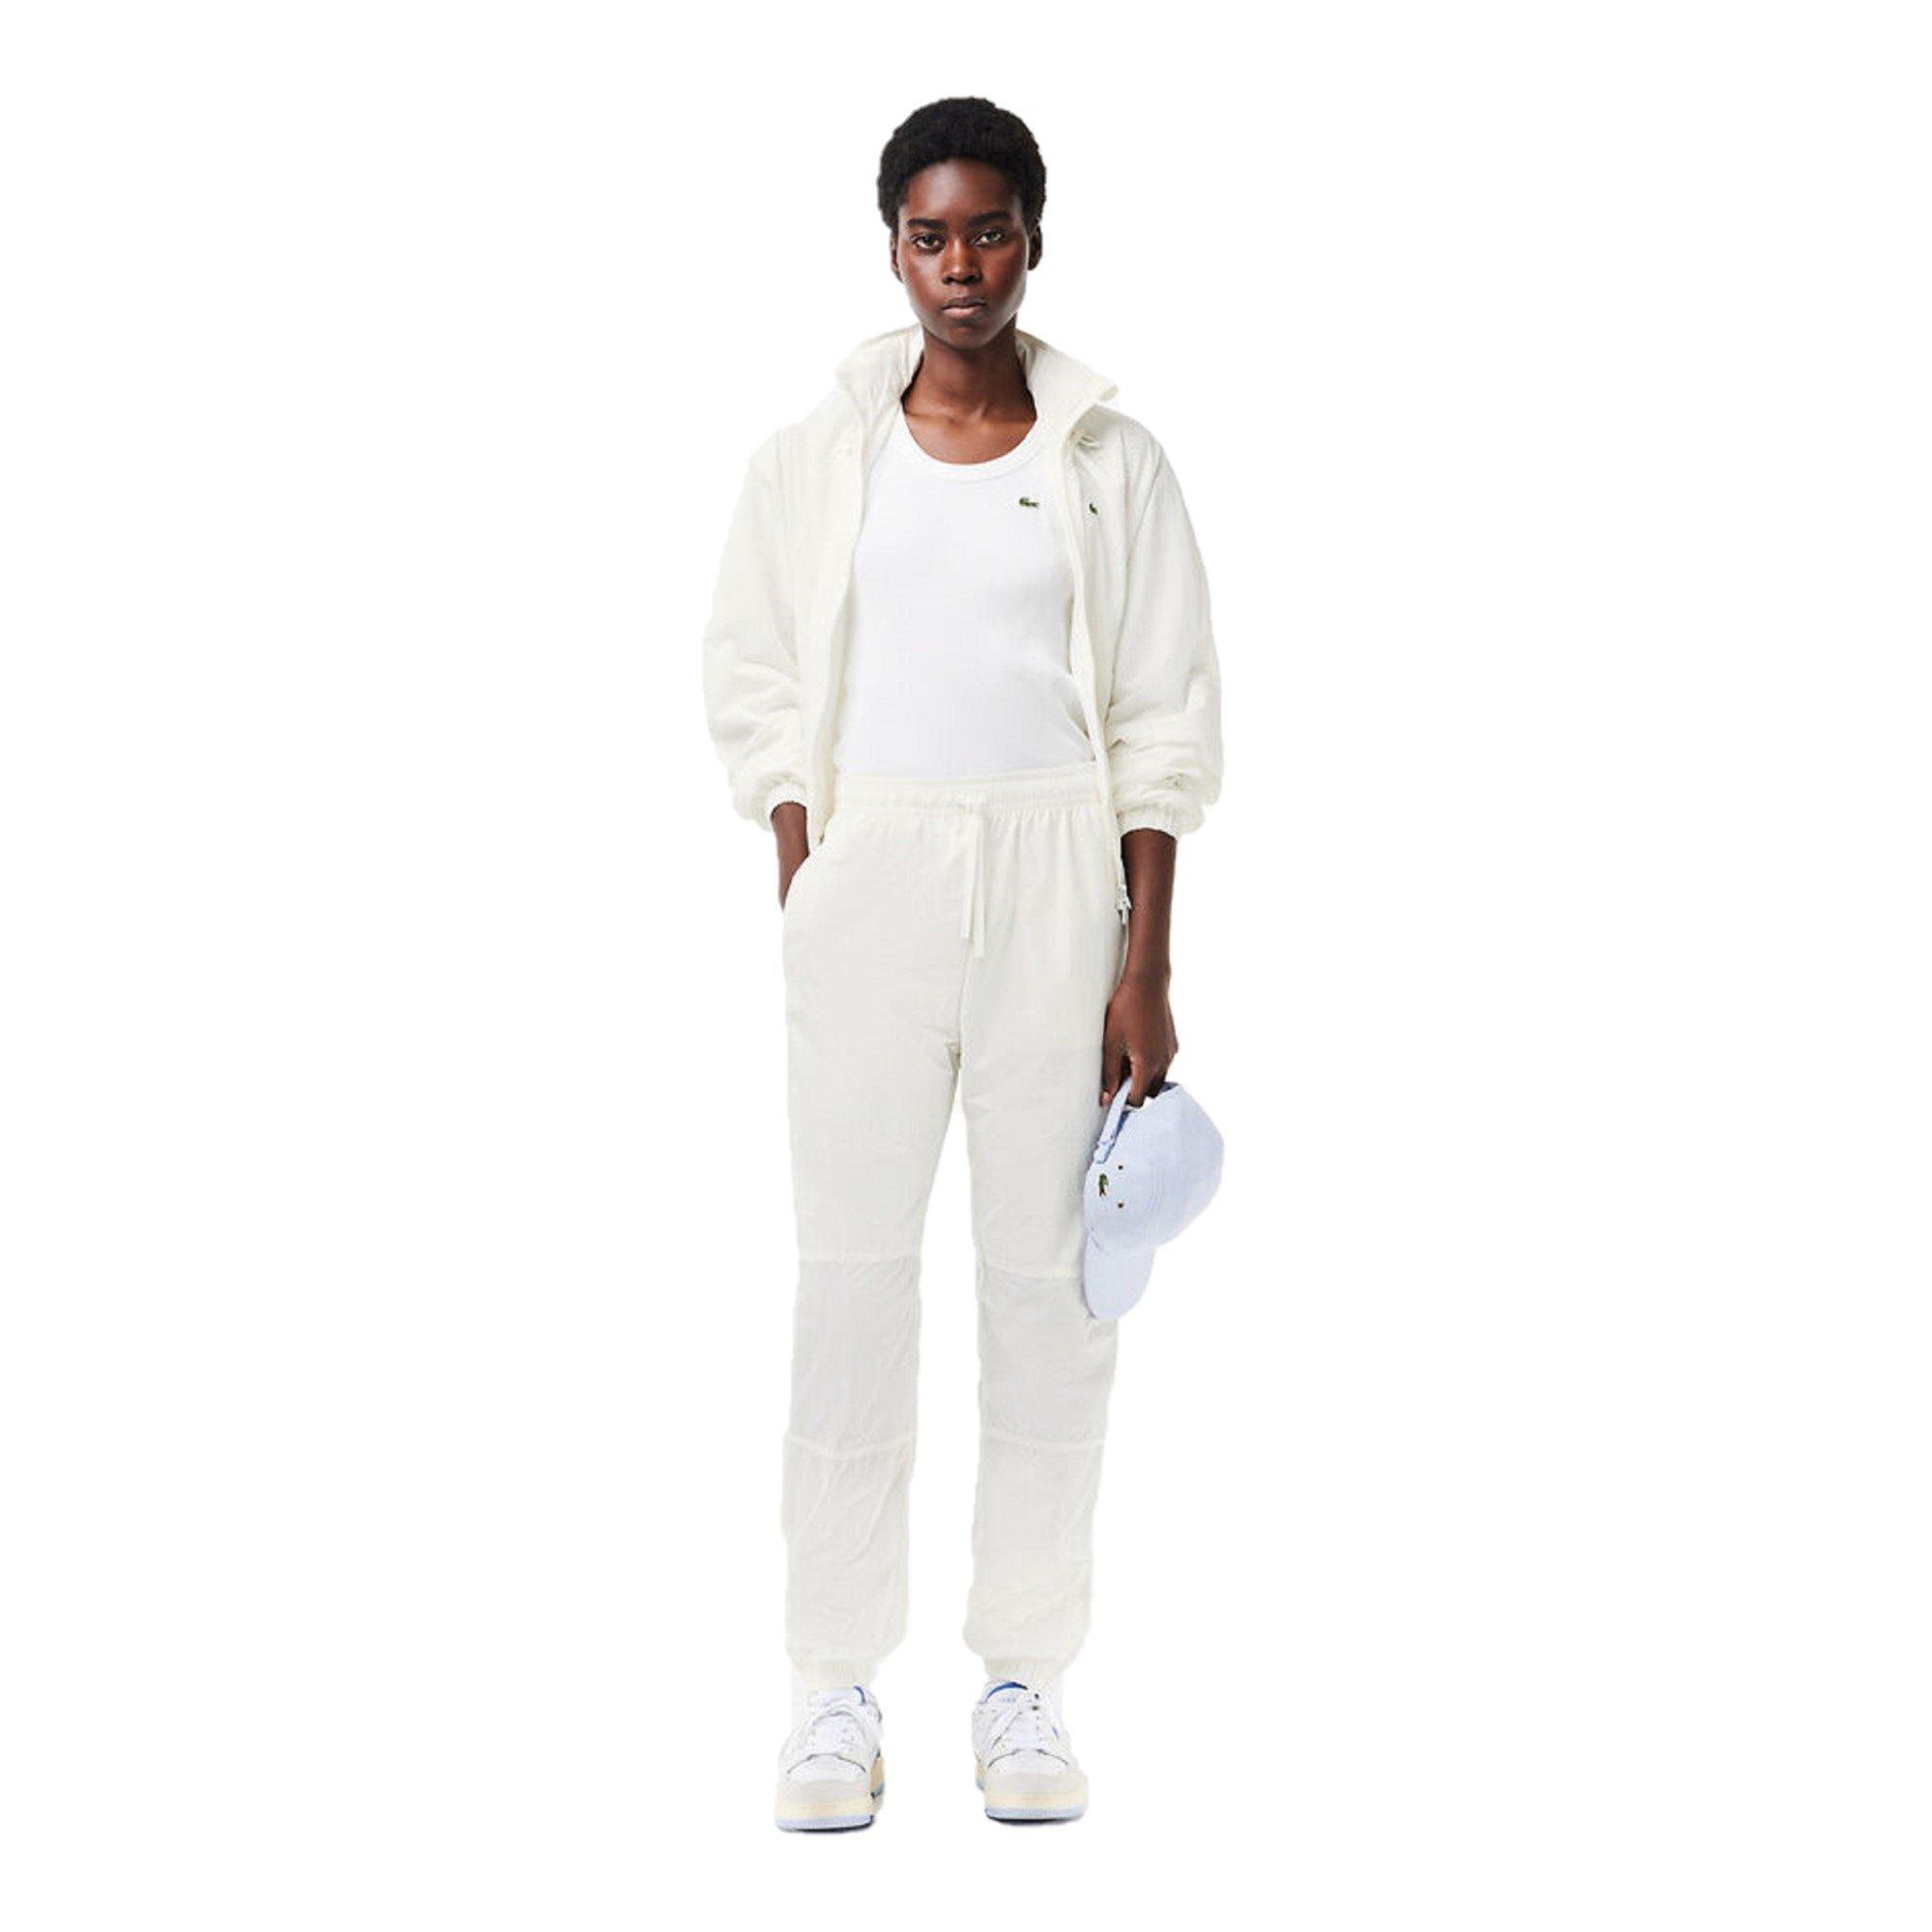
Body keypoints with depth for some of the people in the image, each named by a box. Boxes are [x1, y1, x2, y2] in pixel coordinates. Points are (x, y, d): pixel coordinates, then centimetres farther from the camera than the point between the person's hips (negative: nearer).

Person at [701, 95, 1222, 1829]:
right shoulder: (815, 456, 7)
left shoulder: (1111, 461, 4)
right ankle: (838, 1687, 10)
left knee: (1049, 1276, 3)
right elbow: (755, 685, 9)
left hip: (1059, 877, 0)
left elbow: (1167, 720, 3)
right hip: (868, 872, 1)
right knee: (852, 1269, 0)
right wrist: (802, 893, -3)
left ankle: (1025, 1682, 14)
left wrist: (1146, 963, -4)